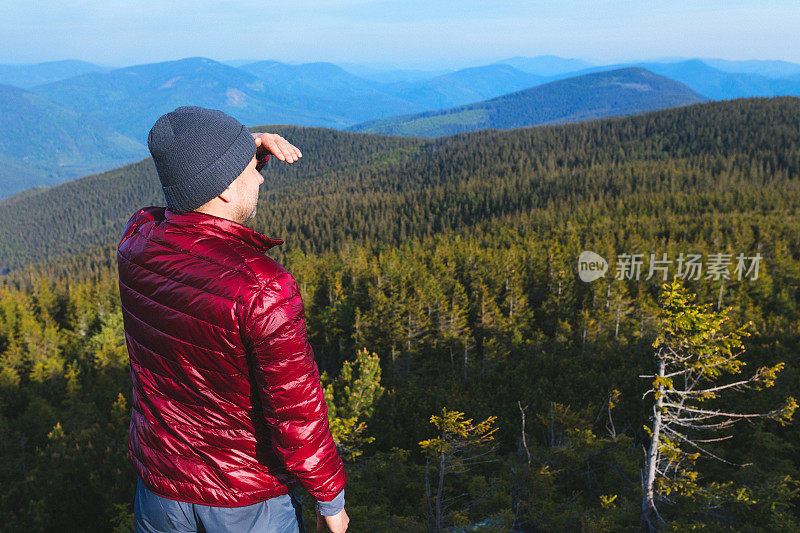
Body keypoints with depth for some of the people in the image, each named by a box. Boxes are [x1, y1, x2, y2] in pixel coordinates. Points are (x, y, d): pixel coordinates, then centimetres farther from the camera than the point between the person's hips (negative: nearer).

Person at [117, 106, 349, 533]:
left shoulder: (136, 239, -13)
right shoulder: (265, 291, -32)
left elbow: (203, 201, 10)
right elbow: (297, 415, -25)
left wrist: (249, 150, -8)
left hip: (162, 485, 5)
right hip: (250, 497, -5)